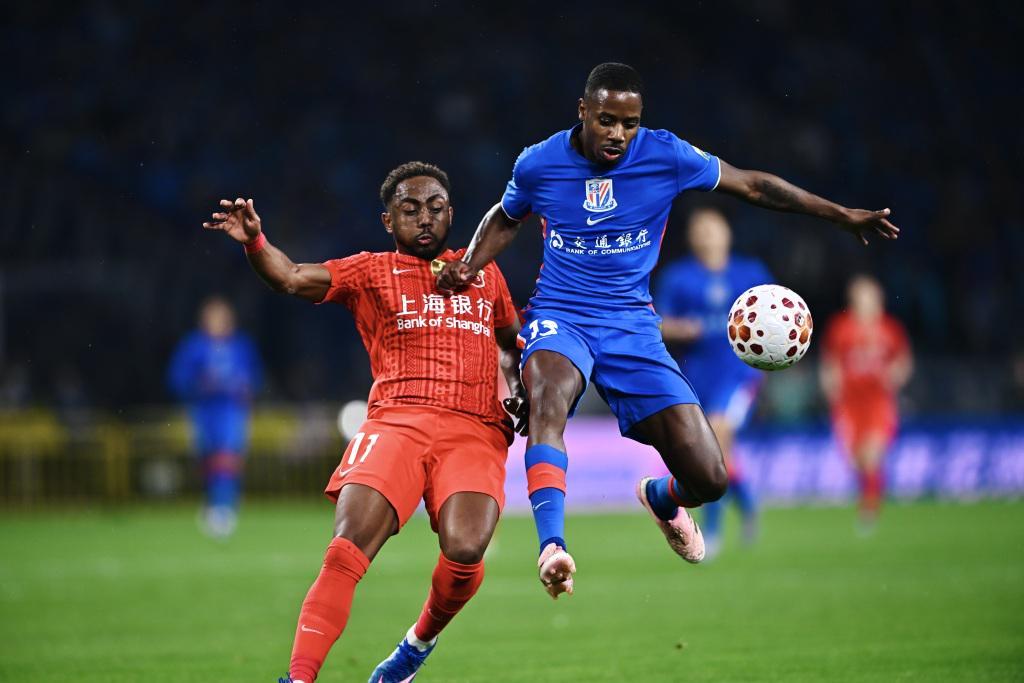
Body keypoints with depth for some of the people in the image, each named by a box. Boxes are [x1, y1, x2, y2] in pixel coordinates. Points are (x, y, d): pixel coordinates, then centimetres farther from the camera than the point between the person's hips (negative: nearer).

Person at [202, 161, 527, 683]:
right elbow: (294, 279, -1)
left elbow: (513, 344, 38)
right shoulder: (373, 272, 14)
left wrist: (516, 389, 17)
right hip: (396, 421, -1)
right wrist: (254, 242, -21)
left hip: (475, 433, 1)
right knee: (348, 548, -22)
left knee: (464, 551, -23)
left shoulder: (485, 275, 23)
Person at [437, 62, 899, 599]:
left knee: (708, 479, -7)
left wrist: (841, 215, 6)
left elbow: (752, 185, 6)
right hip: (560, 318, -1)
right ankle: (552, 548, -51)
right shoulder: (538, 164, -3)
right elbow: (505, 219, 19)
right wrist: (467, 268, 0)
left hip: (632, 327, 1)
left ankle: (661, 499, 33)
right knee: (548, 394, -40)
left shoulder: (666, 156, -6)